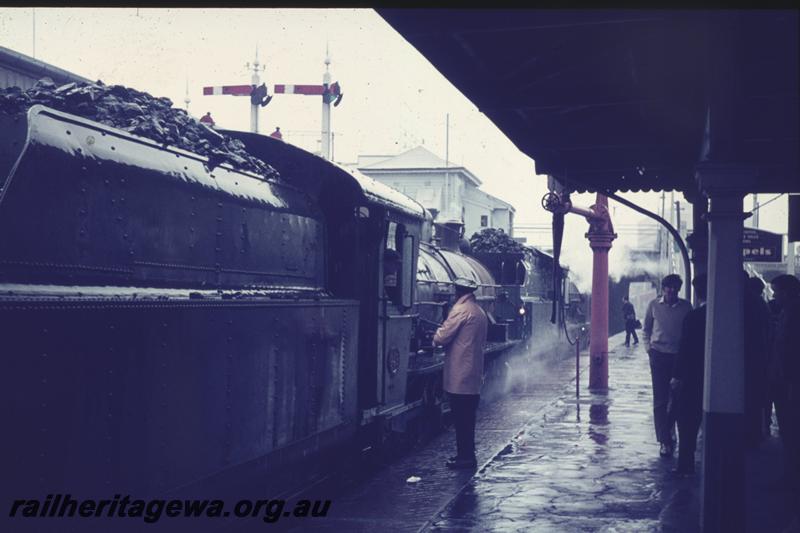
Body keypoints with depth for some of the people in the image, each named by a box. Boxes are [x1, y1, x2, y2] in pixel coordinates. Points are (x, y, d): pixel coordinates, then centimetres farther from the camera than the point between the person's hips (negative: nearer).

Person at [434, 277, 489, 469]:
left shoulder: (460, 310, -14)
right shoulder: (480, 311, 15)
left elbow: (442, 337, -16)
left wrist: (436, 338, 7)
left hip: (459, 374, -9)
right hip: (474, 373, 9)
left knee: (461, 417, -4)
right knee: (468, 416, 14)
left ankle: (465, 456, -1)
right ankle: (467, 454, 20)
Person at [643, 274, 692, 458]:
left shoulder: (686, 306, 1)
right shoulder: (654, 305, 2)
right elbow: (645, 330, 13)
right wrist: (648, 347, 2)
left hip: (679, 356, 1)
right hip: (659, 355, -1)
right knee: (660, 399, -3)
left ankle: (669, 434, 29)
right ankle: (665, 441, 0)